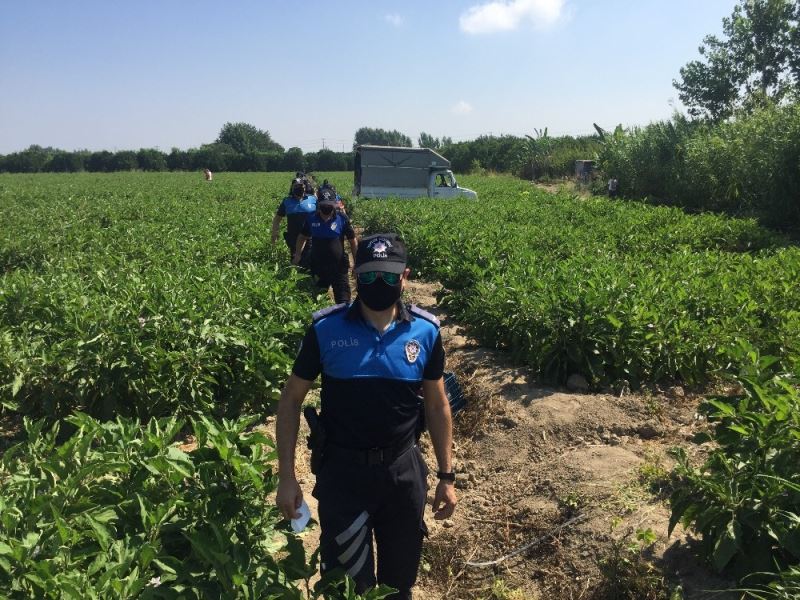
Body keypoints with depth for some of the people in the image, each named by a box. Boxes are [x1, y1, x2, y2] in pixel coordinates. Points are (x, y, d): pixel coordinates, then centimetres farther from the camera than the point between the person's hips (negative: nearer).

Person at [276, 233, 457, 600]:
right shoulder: (325, 329, -13)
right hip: (342, 470, -1)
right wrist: (286, 476, -6)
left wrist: (446, 476, 5)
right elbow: (291, 400, -4)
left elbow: (437, 406, 3)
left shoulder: (426, 331, -8)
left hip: (403, 470, 2)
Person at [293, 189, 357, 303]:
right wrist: (298, 254, 5)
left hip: (339, 268, -3)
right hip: (318, 267, 3)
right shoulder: (311, 219, 0)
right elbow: (302, 237, 16)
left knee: (343, 300, -4)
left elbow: (353, 241, -2)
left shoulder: (342, 219, -8)